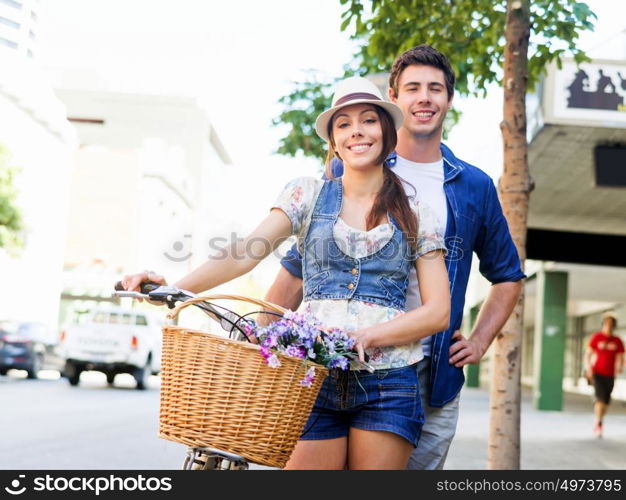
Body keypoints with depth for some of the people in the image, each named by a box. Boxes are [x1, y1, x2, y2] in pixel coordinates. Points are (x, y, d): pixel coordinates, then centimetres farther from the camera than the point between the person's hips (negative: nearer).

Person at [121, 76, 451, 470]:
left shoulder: (416, 217, 9)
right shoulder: (309, 194, 9)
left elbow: (438, 312, 3)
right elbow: (245, 254, -4)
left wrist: (364, 337, -13)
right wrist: (174, 287, -21)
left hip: (387, 385, 1)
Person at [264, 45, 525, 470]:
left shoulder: (474, 186, 11)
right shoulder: (349, 171, 3)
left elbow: (508, 275, 23)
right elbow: (299, 266, 4)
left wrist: (479, 341, 9)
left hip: (433, 379, 3)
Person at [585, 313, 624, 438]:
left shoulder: (617, 341, 5)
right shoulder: (596, 337, -2)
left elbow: (620, 358, 7)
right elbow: (587, 354, -1)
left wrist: (620, 367, -15)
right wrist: (588, 369, -13)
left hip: (610, 375, 3)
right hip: (597, 373, -3)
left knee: (606, 401, 8)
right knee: (601, 397, -18)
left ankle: (598, 423, 26)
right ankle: (598, 424, -13)